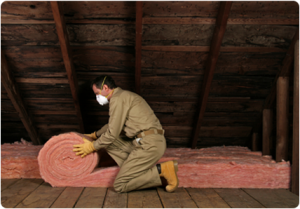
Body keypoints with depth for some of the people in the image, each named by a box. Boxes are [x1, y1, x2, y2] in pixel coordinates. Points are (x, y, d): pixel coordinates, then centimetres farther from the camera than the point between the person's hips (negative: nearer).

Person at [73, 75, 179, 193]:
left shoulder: (118, 98, -8)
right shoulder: (124, 95, 23)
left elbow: (112, 133, -9)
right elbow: (112, 125, 38)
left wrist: (92, 146, 6)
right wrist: (95, 135, 44)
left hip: (149, 144, -10)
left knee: (119, 185, -7)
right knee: (109, 143, 14)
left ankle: (161, 170, -9)